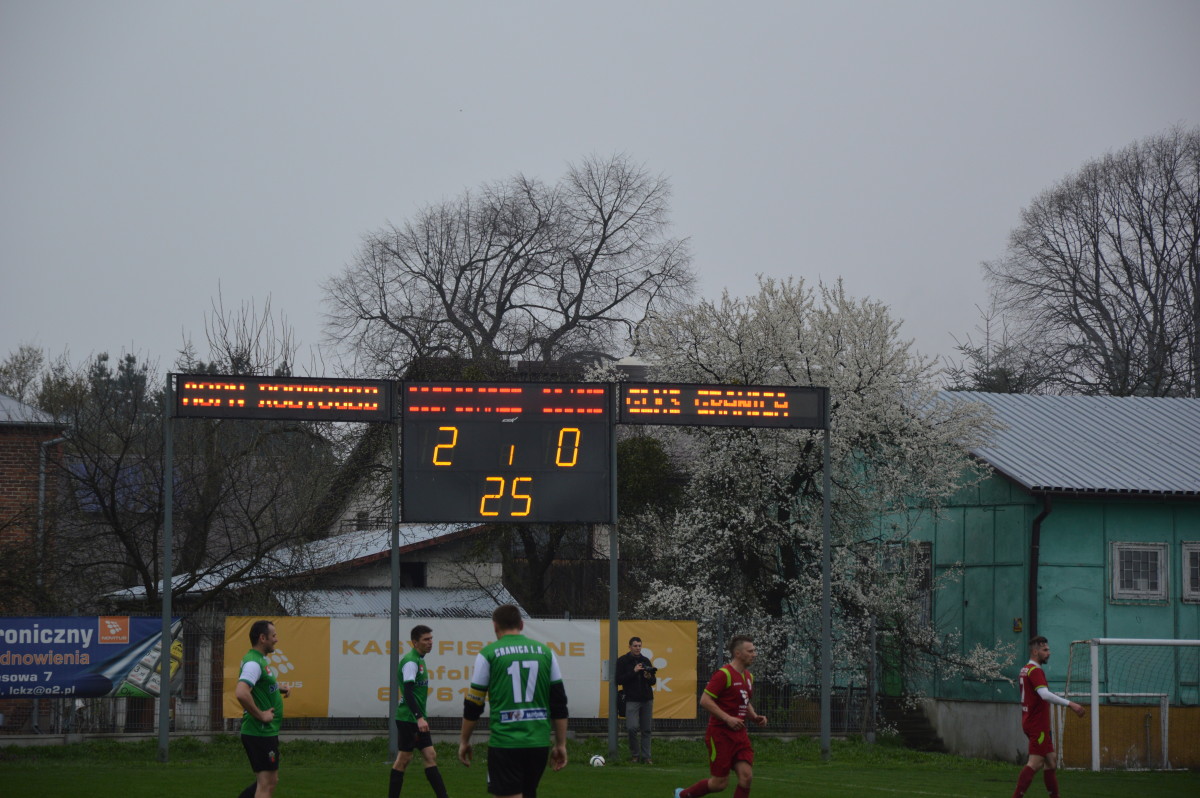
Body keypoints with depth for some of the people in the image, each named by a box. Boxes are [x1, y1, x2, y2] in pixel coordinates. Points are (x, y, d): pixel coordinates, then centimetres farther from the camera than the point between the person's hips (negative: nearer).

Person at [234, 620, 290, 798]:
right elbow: (241, 693, -33)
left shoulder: (261, 660, 13)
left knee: (271, 781, 16)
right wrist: (260, 715, -22)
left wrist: (278, 688, 13)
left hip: (267, 731, 10)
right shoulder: (253, 662, -18)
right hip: (260, 733, -10)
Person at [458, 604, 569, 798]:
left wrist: (464, 741, 12)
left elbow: (473, 704, 1)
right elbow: (559, 704, 8)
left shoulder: (489, 654, -1)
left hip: (505, 743, -4)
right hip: (539, 743, 4)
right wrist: (561, 744, 13)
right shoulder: (545, 652, 9)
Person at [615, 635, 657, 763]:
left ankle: (646, 756, 9)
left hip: (647, 699, 4)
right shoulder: (622, 661, 1)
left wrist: (649, 678, -9)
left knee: (646, 730, 3)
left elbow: (653, 681, 15)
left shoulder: (646, 660, 12)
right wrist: (633, 672, -15)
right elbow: (618, 679, -7)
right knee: (632, 727, -15)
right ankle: (635, 754, 3)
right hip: (632, 699, -4)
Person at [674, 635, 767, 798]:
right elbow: (705, 701, -18)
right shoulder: (724, 674, -14)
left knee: (746, 776, -8)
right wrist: (727, 718, -24)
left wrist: (755, 718, 8)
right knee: (719, 783, -2)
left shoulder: (748, 676, 13)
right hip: (720, 734, -7)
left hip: (739, 734, 8)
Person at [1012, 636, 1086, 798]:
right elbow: (1045, 694, -29)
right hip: (1037, 725, -10)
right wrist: (1070, 704, -32)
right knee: (1035, 763, -11)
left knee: (1051, 759, 13)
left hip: (1031, 722, 10)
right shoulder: (1035, 671, -15)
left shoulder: (1026, 670, 15)